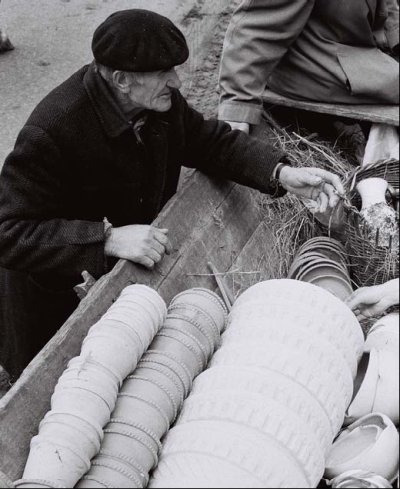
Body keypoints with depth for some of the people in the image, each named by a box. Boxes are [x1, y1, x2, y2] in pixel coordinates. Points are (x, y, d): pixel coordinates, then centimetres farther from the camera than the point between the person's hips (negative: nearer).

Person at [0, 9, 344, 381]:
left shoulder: (162, 100, -15)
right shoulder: (51, 132, -34)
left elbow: (210, 140, 0)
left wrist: (282, 174, -16)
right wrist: (109, 239, -44)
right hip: (62, 290, -5)